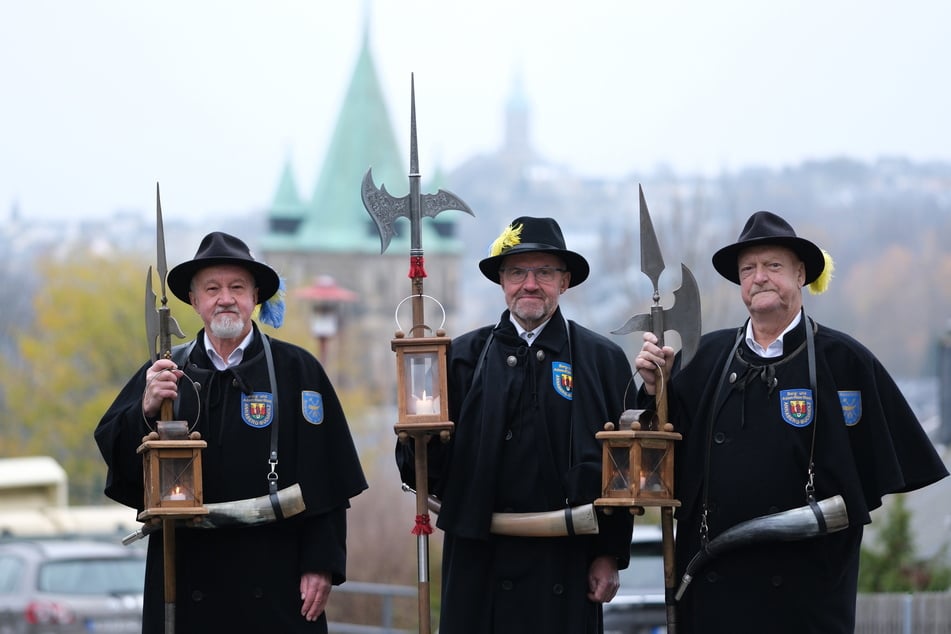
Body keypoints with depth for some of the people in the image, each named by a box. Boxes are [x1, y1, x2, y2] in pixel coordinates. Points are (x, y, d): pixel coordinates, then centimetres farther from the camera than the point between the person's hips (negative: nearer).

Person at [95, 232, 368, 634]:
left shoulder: (297, 370, 1)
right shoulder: (165, 373, 9)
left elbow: (326, 479, -2)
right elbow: (113, 450, 0)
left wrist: (321, 563, -7)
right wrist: (146, 412, -19)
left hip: (272, 579, -2)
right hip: (187, 579, 2)